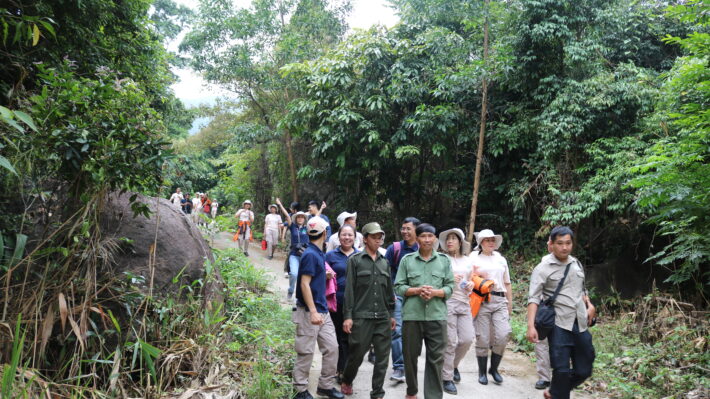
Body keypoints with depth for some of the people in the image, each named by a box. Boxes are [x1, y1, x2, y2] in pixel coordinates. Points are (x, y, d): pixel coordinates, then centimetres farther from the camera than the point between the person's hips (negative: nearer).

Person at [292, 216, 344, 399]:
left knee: (331, 348, 9)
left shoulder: (319, 254, 12)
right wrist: (313, 312, -23)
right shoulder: (310, 254, -15)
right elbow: (304, 284, -20)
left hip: (323, 310, 9)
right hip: (309, 312, -9)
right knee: (305, 352, 2)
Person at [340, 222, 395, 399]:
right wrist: (348, 316, -9)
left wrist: (392, 314, 13)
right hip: (361, 317, -4)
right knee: (357, 354, 5)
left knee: (382, 357, 4)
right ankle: (346, 381, 32)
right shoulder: (355, 260, -1)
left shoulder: (384, 262, 13)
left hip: (383, 318, 4)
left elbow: (389, 290, 16)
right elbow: (349, 289, -5)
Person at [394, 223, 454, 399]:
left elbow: (450, 287, 4)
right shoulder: (407, 260, 6)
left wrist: (434, 292, -14)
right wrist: (417, 290, -14)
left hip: (437, 316, 0)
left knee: (436, 358, 0)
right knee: (410, 356, 11)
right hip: (412, 316, 0)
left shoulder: (445, 260, 8)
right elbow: (398, 287, 2)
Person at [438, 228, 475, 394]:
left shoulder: (468, 261, 13)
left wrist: (471, 286, 0)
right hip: (446, 302, -4)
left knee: (467, 339, 1)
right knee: (450, 342, -4)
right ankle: (447, 378, 10)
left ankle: (453, 365, 29)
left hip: (464, 303, 5)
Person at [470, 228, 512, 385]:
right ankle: (482, 372, 14)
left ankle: (494, 368, 9)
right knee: (483, 338, -3)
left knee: (503, 335, -10)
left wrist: (510, 304, 17)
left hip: (500, 300, 3)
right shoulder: (474, 258, 9)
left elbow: (507, 284, 22)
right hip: (482, 300, -3)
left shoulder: (501, 259, 20)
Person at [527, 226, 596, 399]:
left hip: (581, 324, 6)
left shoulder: (576, 264, 11)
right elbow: (534, 298, -13)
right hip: (559, 325, -6)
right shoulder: (543, 268, -8)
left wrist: (590, 305, 6)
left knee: (584, 370, 11)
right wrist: (531, 325, -25)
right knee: (561, 370, -4)